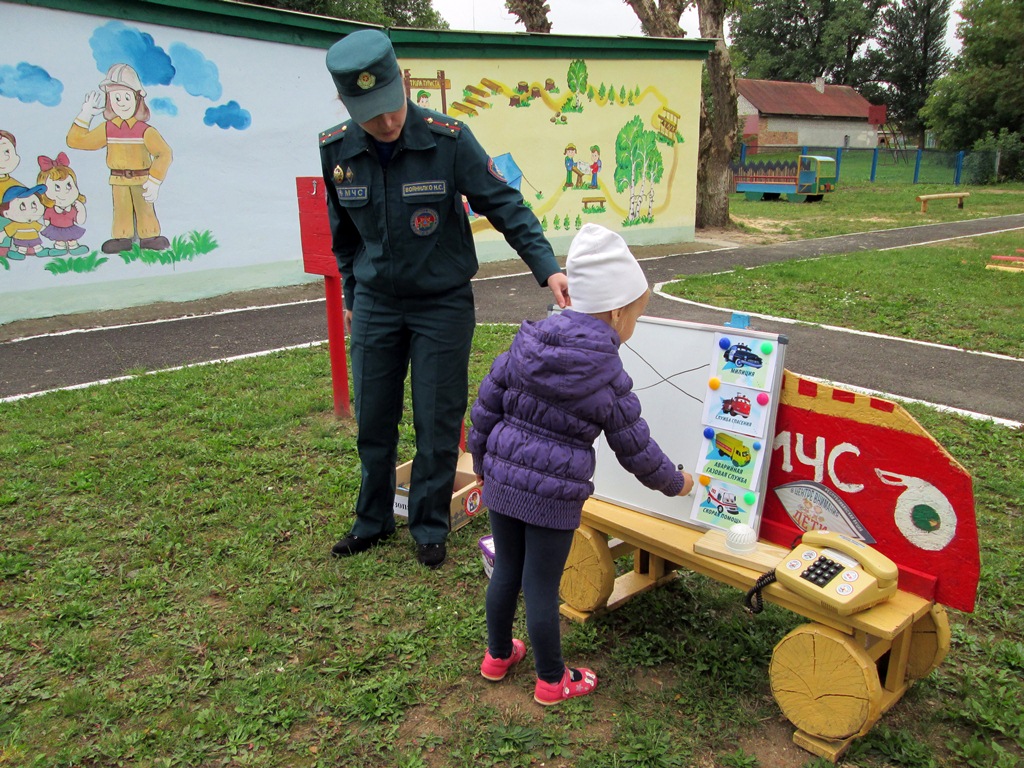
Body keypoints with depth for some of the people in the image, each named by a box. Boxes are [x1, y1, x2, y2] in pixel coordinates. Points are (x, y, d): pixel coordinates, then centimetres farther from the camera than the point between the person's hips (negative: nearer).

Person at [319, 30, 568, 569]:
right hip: (375, 304, 4)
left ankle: (430, 526, 24)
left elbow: (504, 204, -15)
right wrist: (351, 296, 15)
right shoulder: (336, 151, -6)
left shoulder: (448, 139, -18)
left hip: (443, 303, -3)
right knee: (373, 421, 12)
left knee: (437, 423, 4)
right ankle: (373, 521, 32)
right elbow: (343, 232, 9)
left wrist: (547, 267, -26)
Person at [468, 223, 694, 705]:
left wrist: (483, 464, 19)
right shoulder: (609, 378, -12)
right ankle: (552, 681, 29)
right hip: (555, 495, -5)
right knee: (542, 587, 8)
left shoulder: (525, 345, 0)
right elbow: (635, 449, -3)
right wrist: (675, 483, 15)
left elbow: (486, 407, 5)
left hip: (503, 480, 5)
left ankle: (497, 656, 41)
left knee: (506, 571, 21)